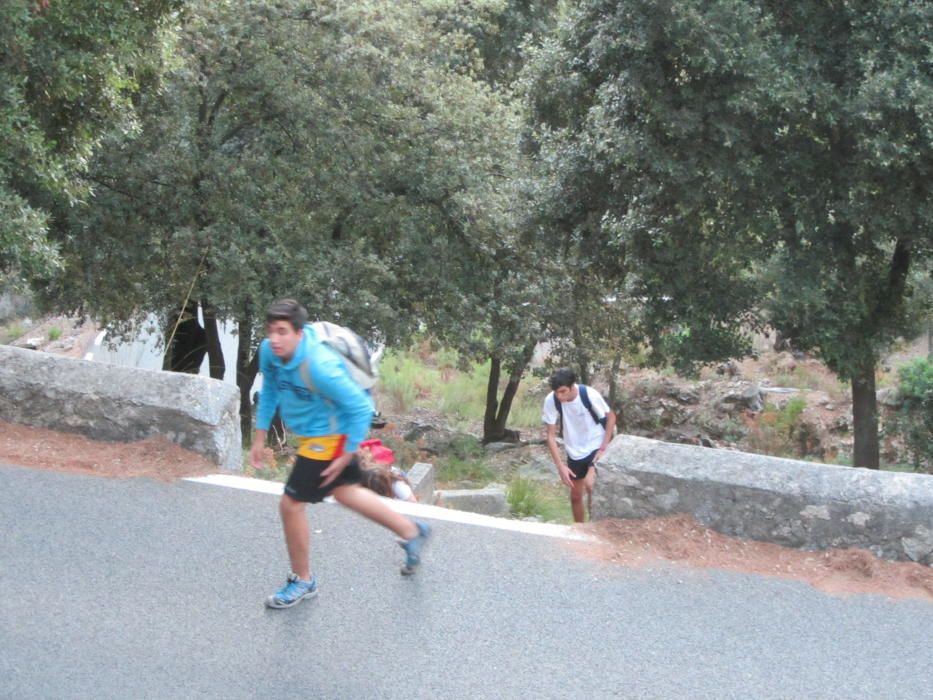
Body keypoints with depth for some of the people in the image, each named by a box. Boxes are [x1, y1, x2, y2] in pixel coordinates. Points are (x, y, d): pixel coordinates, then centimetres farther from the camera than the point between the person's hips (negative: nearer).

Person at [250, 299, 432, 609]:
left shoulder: (319, 367, -35)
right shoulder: (269, 351, -13)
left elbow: (361, 408, -26)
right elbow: (269, 390, 8)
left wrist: (347, 455, -19)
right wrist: (260, 436, 8)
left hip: (330, 437, -9)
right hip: (310, 435, 9)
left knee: (290, 505, -5)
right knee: (345, 492, 25)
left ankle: (302, 581, 18)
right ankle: (412, 532, 45)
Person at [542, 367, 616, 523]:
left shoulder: (590, 395, -27)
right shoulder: (551, 401, -21)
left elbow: (611, 417, -10)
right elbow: (551, 435, -12)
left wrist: (604, 447, -16)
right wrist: (560, 465, -18)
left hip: (595, 447, -4)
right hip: (574, 452, 4)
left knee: (590, 484, -26)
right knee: (575, 495, 13)